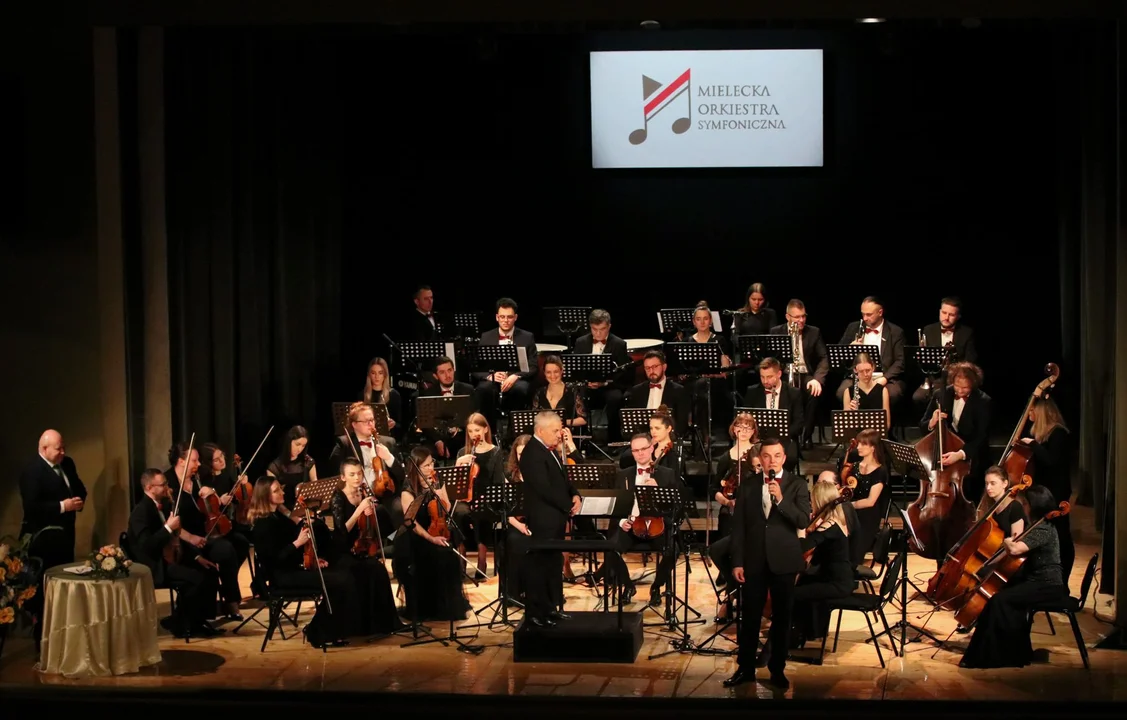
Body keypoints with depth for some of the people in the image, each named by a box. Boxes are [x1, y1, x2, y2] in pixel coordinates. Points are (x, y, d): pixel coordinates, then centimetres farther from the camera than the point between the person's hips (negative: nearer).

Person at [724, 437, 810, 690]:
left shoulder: (797, 484, -1)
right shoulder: (747, 485, 3)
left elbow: (804, 521, -13)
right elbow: (738, 526, 3)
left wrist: (781, 499, -25)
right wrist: (737, 561, -3)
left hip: (783, 560, -1)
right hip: (754, 561, 1)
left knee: (781, 617, 7)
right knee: (750, 617, 6)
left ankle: (777, 669, 17)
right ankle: (745, 668, 15)